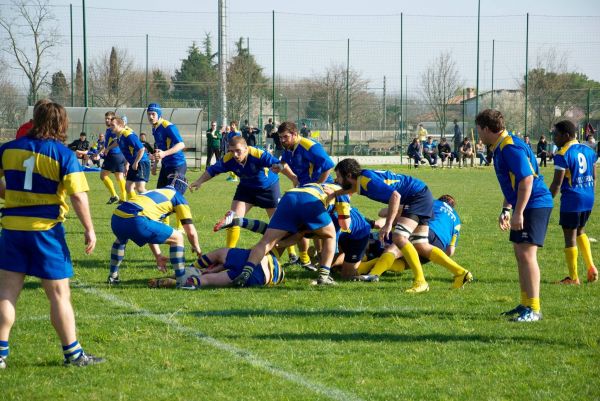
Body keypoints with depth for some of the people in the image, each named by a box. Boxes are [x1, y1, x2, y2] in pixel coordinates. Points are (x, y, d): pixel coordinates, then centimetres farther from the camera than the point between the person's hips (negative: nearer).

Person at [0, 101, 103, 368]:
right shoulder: (63, 155, -8)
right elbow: (78, 196, -13)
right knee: (59, 294, 6)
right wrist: (89, 229, -5)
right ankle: (72, 353, 12)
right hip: (46, 229, -3)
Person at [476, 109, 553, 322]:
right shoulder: (500, 147, 15)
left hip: (535, 205, -11)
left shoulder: (511, 147, -19)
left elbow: (527, 180, -26)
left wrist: (518, 213, -26)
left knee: (526, 253, -14)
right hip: (525, 206, 11)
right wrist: (506, 210, 26)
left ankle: (534, 309, -13)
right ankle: (525, 304, 22)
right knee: (520, 253, 14)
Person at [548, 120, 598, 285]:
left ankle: (573, 277, 7)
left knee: (570, 235, 2)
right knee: (580, 231, 24)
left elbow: (557, 184, -15)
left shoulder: (562, 155, -13)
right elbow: (594, 178, 15)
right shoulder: (589, 151, 9)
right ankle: (591, 267, 13)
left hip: (571, 199, -8)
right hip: (588, 198, 8)